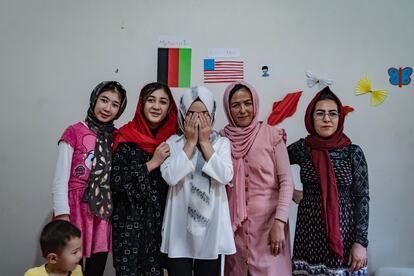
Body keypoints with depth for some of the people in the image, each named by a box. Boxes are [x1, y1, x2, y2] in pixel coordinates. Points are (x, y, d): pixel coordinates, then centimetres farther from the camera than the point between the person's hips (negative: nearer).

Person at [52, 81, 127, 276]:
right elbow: (60, 180, -8)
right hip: (76, 210, -4)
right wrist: (62, 216, -14)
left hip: (103, 213, 4)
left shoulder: (116, 138, 8)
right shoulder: (73, 133, -5)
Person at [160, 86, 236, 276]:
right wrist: (191, 142, -10)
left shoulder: (222, 143, 3)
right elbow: (170, 176, -15)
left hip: (211, 225, 1)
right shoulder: (173, 142, 1)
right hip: (180, 227, -1)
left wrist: (205, 142, -9)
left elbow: (225, 176, -13)